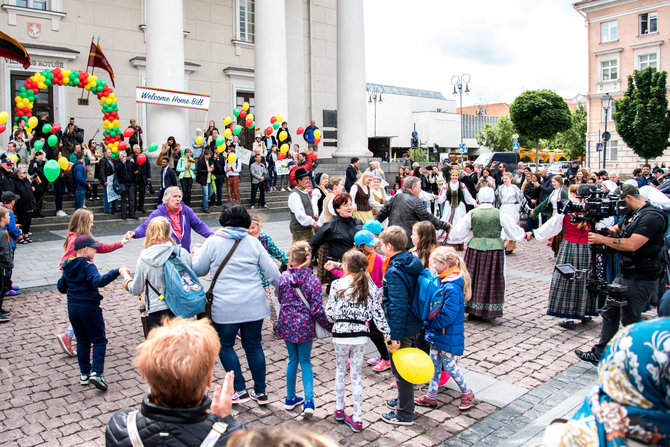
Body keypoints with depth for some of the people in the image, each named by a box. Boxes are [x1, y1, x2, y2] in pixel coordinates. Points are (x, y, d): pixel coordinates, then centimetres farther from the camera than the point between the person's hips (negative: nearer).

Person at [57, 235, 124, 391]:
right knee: (99, 340, 2)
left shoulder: (68, 267, 7)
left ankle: (84, 374, 19)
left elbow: (61, 287, 17)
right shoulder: (87, 266, -16)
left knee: (82, 341, 16)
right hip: (89, 307, -7)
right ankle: (97, 373, -10)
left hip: (72, 308, 7)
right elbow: (98, 281, -34)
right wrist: (116, 272, -41)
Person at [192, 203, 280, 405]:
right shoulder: (253, 242, 2)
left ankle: (240, 390, 16)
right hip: (254, 305, 3)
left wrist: (197, 253, 24)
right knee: (254, 346, 15)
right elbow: (272, 272, 3)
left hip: (225, 308, -3)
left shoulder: (213, 242, -5)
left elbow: (198, 270, 5)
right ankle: (260, 392, 23)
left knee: (225, 346, 16)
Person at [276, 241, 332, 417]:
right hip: (305, 325, -2)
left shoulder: (284, 277, -5)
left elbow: (281, 299, 8)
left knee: (292, 359, 18)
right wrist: (330, 326, -1)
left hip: (287, 323, 2)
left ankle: (291, 398, 27)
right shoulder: (313, 281, -13)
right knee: (305, 361, 11)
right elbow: (317, 310, -13)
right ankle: (308, 401, 0)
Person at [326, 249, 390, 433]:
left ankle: (339, 410, 31)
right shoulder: (370, 286, 0)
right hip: (361, 335, 2)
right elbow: (378, 313, -1)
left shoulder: (337, 284, -8)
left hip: (341, 334, -2)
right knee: (356, 374, 11)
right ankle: (357, 419, 14)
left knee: (340, 370, 18)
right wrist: (387, 333, 5)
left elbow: (329, 312, -8)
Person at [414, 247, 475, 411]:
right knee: (434, 363, 16)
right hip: (437, 333, 9)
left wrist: (427, 322, -20)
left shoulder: (452, 288, -28)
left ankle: (467, 393, 29)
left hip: (449, 336, -9)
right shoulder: (441, 281, 2)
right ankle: (431, 396, 29)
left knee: (449, 365, 7)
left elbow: (447, 316, -28)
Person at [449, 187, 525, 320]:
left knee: (475, 278, 11)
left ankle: (473, 311, 16)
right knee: (492, 279, 9)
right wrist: (523, 233, 27)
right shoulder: (500, 214, -3)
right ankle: (490, 311, 15)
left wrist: (452, 230, 26)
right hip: (495, 249, -1)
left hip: (475, 248, 1)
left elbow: (458, 232, 3)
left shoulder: (472, 214, -2)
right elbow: (514, 231, 6)